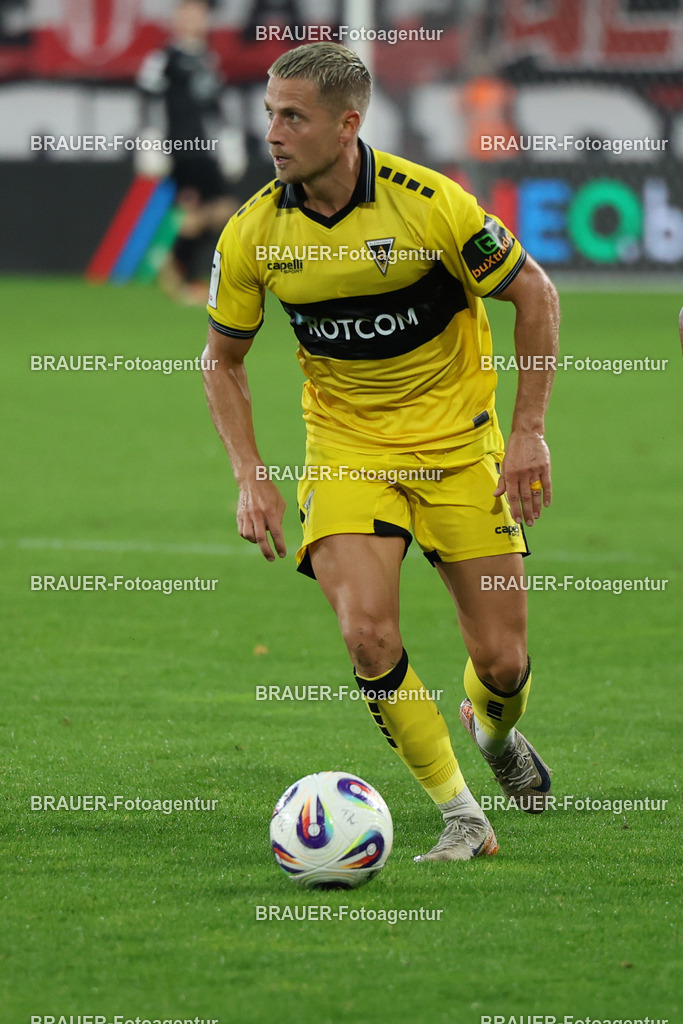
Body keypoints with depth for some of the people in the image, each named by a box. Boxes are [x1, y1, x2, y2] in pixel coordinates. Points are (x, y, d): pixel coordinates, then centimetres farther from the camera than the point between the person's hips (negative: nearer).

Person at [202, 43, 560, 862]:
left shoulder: (429, 204, -19)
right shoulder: (254, 234, -10)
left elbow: (535, 295, -6)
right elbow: (222, 358, 5)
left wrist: (529, 430, -9)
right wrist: (250, 477, -6)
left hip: (456, 439, -2)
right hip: (345, 447, 2)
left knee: (501, 660, -1)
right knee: (368, 635, -20)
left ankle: (493, 733, 38)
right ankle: (460, 816, -3)